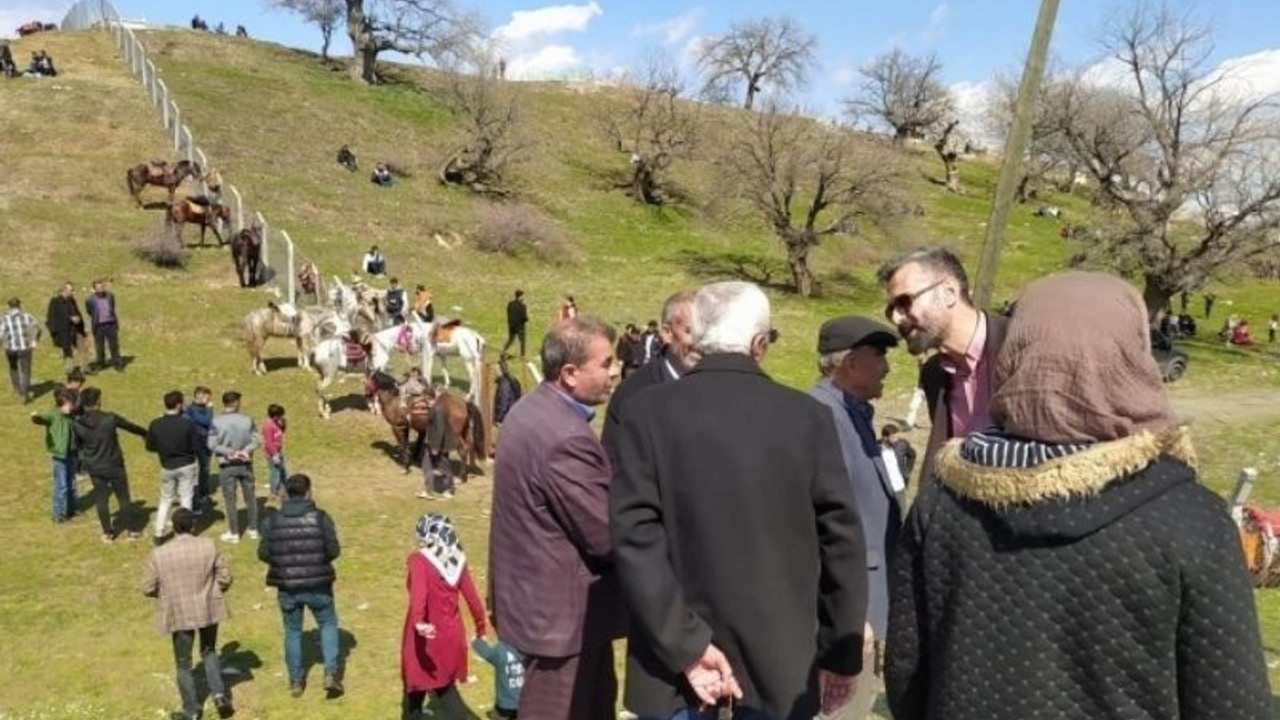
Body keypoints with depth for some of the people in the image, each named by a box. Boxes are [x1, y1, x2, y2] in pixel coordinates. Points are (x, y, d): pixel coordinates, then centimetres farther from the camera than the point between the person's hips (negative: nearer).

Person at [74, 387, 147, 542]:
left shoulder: (77, 425, -10)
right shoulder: (110, 418, -18)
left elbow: (77, 444, 5)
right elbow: (131, 427, -2)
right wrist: (145, 433, 17)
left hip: (94, 468, 2)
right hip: (114, 465, -2)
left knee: (101, 499, 15)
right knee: (123, 498, 13)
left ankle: (108, 533, 21)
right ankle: (130, 530, 21)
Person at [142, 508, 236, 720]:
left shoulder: (159, 554, -12)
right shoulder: (209, 546, -10)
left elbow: (148, 589, -4)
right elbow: (225, 578, -5)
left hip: (179, 615, -1)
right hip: (208, 610, 1)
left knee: (183, 664, 15)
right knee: (209, 652, 24)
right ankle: (218, 692, 7)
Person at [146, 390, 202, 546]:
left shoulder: (155, 425, -12)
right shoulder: (187, 424, -20)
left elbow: (150, 446, -1)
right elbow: (196, 448, -14)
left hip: (167, 467, 3)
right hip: (186, 466, -3)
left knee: (165, 500, 18)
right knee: (186, 499, 9)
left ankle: (159, 534, 19)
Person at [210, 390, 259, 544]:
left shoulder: (217, 422, -13)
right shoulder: (247, 420, -7)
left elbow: (212, 445, -14)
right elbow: (255, 440, -8)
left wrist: (230, 452, -12)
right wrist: (245, 451, -17)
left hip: (227, 466, -2)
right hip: (245, 464, 2)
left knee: (230, 499, 9)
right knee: (250, 497, 16)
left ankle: (234, 533, 17)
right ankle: (253, 529, 26)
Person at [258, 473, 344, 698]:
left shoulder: (272, 521, -7)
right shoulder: (320, 517, -12)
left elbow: (264, 554, -4)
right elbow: (334, 550, -12)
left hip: (287, 586, 2)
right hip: (318, 585, -1)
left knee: (292, 631, 18)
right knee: (328, 624, 19)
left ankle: (296, 681, 26)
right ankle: (331, 673, 7)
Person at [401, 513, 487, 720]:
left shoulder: (419, 560, -15)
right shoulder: (457, 560, 0)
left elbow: (418, 591, -34)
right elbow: (473, 599, 4)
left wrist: (418, 621, -49)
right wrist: (481, 629, 16)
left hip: (427, 638, -5)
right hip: (451, 635, 5)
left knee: (415, 686, 15)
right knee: (444, 688, 21)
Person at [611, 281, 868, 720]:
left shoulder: (648, 413, -7)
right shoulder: (808, 417, -5)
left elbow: (634, 536, -14)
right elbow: (841, 540, -4)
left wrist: (684, 646, -11)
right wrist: (841, 654, 6)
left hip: (676, 650, 0)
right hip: (778, 658, 1)